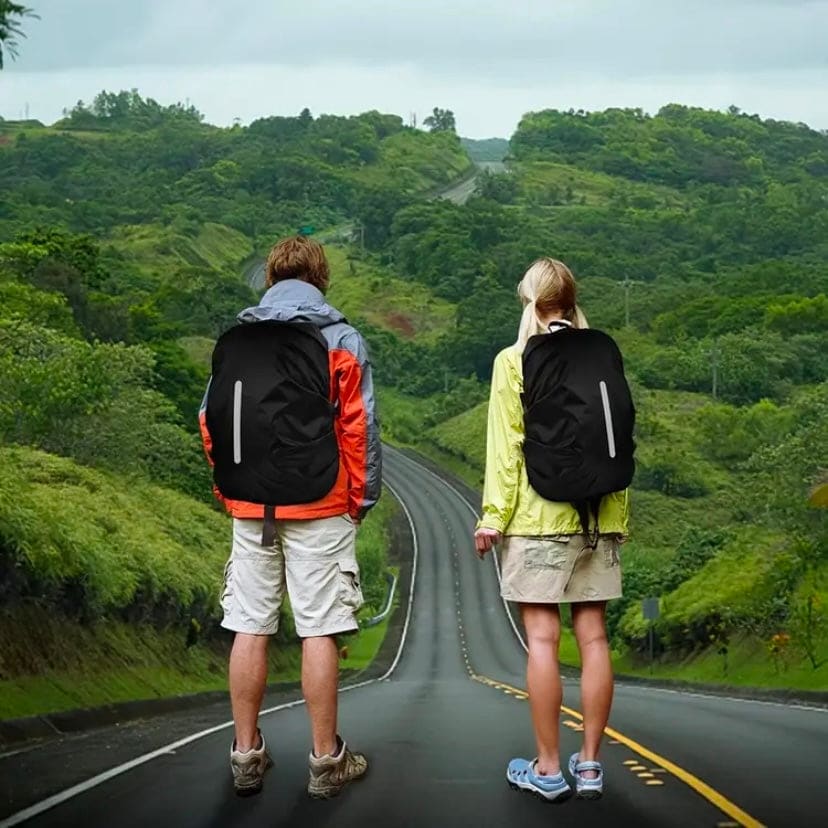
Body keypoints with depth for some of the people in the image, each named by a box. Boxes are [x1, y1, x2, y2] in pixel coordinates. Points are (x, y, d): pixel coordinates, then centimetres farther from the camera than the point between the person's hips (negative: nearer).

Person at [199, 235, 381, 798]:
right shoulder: (342, 340, -2)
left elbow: (211, 420, 6)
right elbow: (360, 428, -4)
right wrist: (363, 497, 5)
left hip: (251, 506, 3)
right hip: (320, 506, -3)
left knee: (250, 628, 7)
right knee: (320, 630, 0)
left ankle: (247, 754, 13)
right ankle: (326, 760, 7)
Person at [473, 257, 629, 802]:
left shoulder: (515, 361, -4)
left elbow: (505, 446, -7)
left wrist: (493, 516, -3)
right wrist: (620, 515, 15)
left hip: (538, 514, -4)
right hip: (597, 514, 4)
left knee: (543, 637, -1)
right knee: (593, 635, 6)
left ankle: (548, 770, 3)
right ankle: (590, 765, 11)